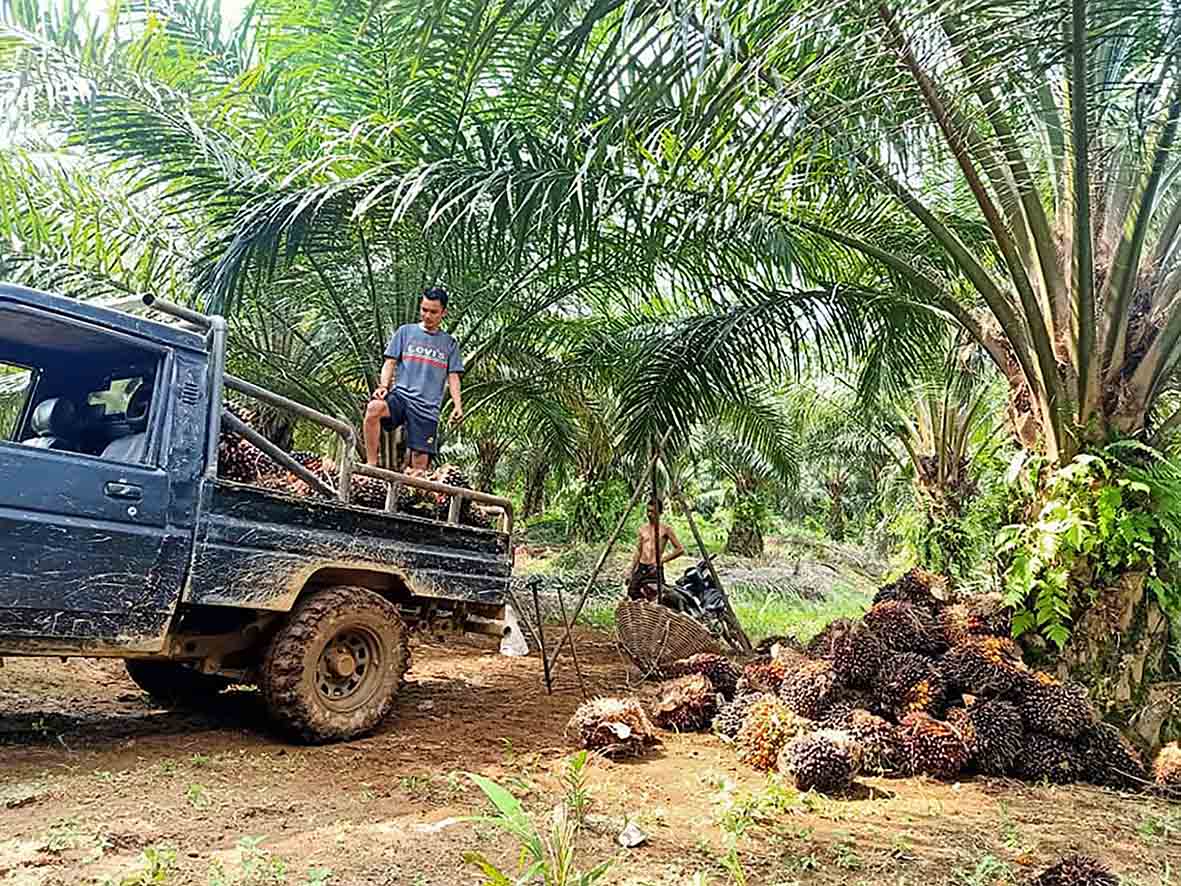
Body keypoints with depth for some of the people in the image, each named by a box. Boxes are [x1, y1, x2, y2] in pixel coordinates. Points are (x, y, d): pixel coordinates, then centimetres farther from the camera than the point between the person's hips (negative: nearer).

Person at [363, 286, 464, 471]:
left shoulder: (449, 343, 17)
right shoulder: (406, 331, 14)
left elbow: (453, 377, 12)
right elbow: (390, 362, 10)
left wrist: (458, 405, -4)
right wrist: (384, 385, -9)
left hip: (427, 407, 1)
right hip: (401, 395, -1)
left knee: (420, 461, -8)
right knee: (374, 408, -33)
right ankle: (371, 465, -26)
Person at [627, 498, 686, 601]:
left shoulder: (665, 529, -2)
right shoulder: (643, 529, 12)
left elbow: (680, 550, -2)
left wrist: (662, 560, -9)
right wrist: (631, 571, 12)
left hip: (655, 568, -5)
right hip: (641, 567, 5)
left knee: (653, 600, -15)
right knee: (633, 595, -3)